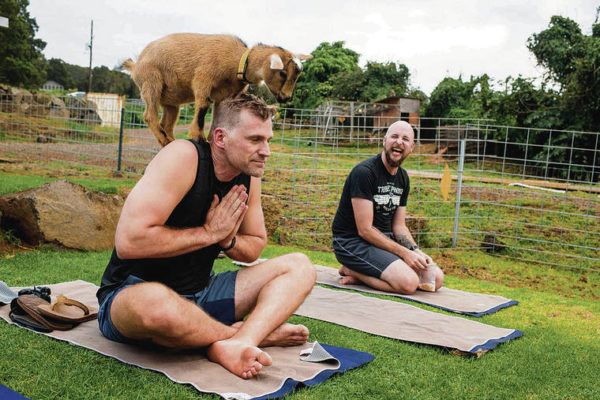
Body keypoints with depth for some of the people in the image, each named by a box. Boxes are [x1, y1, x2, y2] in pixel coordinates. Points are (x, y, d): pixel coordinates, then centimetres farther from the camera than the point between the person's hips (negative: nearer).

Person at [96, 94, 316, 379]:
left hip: (200, 294, 7)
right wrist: (209, 232, -20)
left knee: (299, 267, -3)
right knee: (157, 303, -44)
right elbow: (129, 241, -30)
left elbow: (256, 245, 13)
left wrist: (228, 239, -11)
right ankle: (258, 332, -15)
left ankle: (236, 344, -28)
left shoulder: (249, 177, 0)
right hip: (132, 292, -7)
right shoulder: (183, 157, -21)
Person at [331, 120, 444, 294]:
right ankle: (352, 270, -5)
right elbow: (365, 230, -20)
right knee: (408, 282, -27)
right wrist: (405, 253, -19)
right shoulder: (364, 172, -17)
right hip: (352, 241, -9)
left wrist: (416, 250, -8)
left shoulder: (403, 177, 9)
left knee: (436, 279, -2)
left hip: (385, 239, 9)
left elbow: (399, 225, 12)